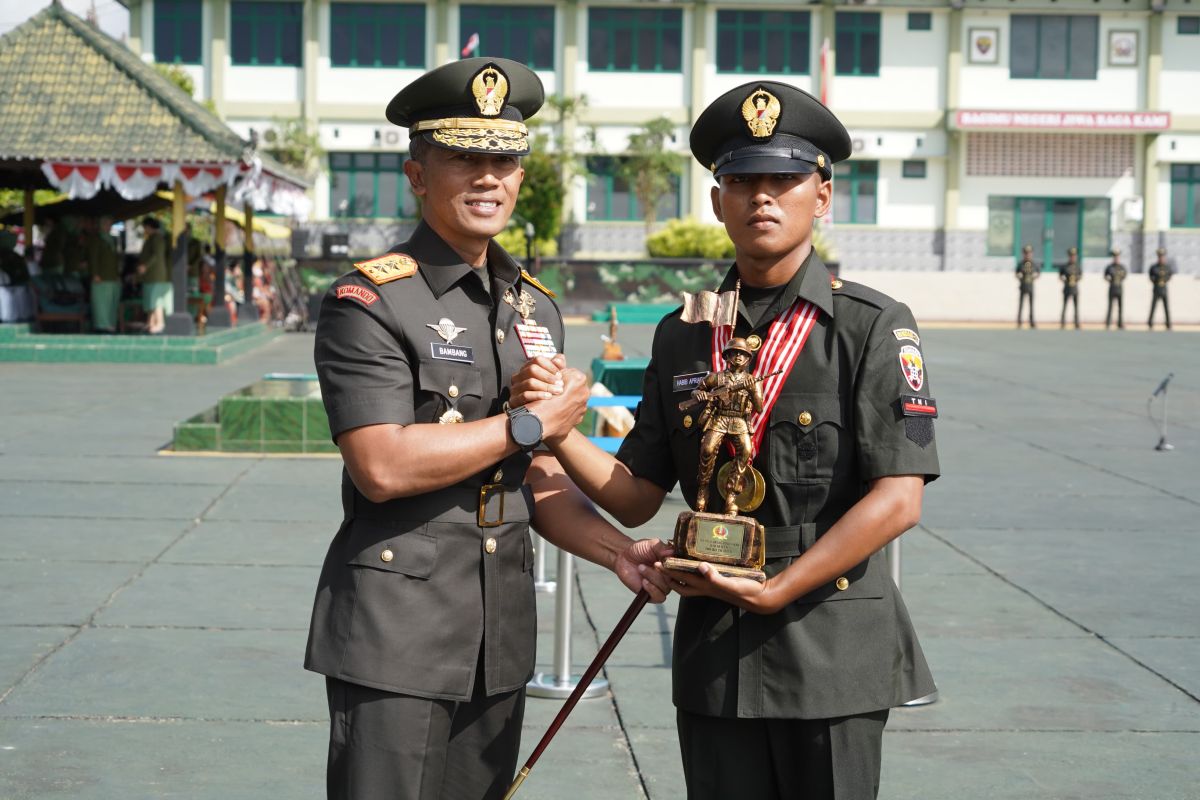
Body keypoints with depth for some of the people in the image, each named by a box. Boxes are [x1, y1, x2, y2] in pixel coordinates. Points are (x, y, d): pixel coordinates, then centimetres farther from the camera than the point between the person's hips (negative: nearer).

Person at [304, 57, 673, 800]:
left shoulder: (536, 308, 12)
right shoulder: (369, 301, -10)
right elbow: (383, 466, -21)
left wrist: (617, 550, -1)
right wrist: (526, 426, -13)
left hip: (501, 634, 6)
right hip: (396, 631, -6)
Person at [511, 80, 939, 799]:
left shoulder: (875, 327, -6)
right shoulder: (682, 336, 7)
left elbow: (898, 500, -12)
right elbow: (635, 497, 7)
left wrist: (773, 592, -15)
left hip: (832, 650, -3)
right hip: (714, 652, 3)